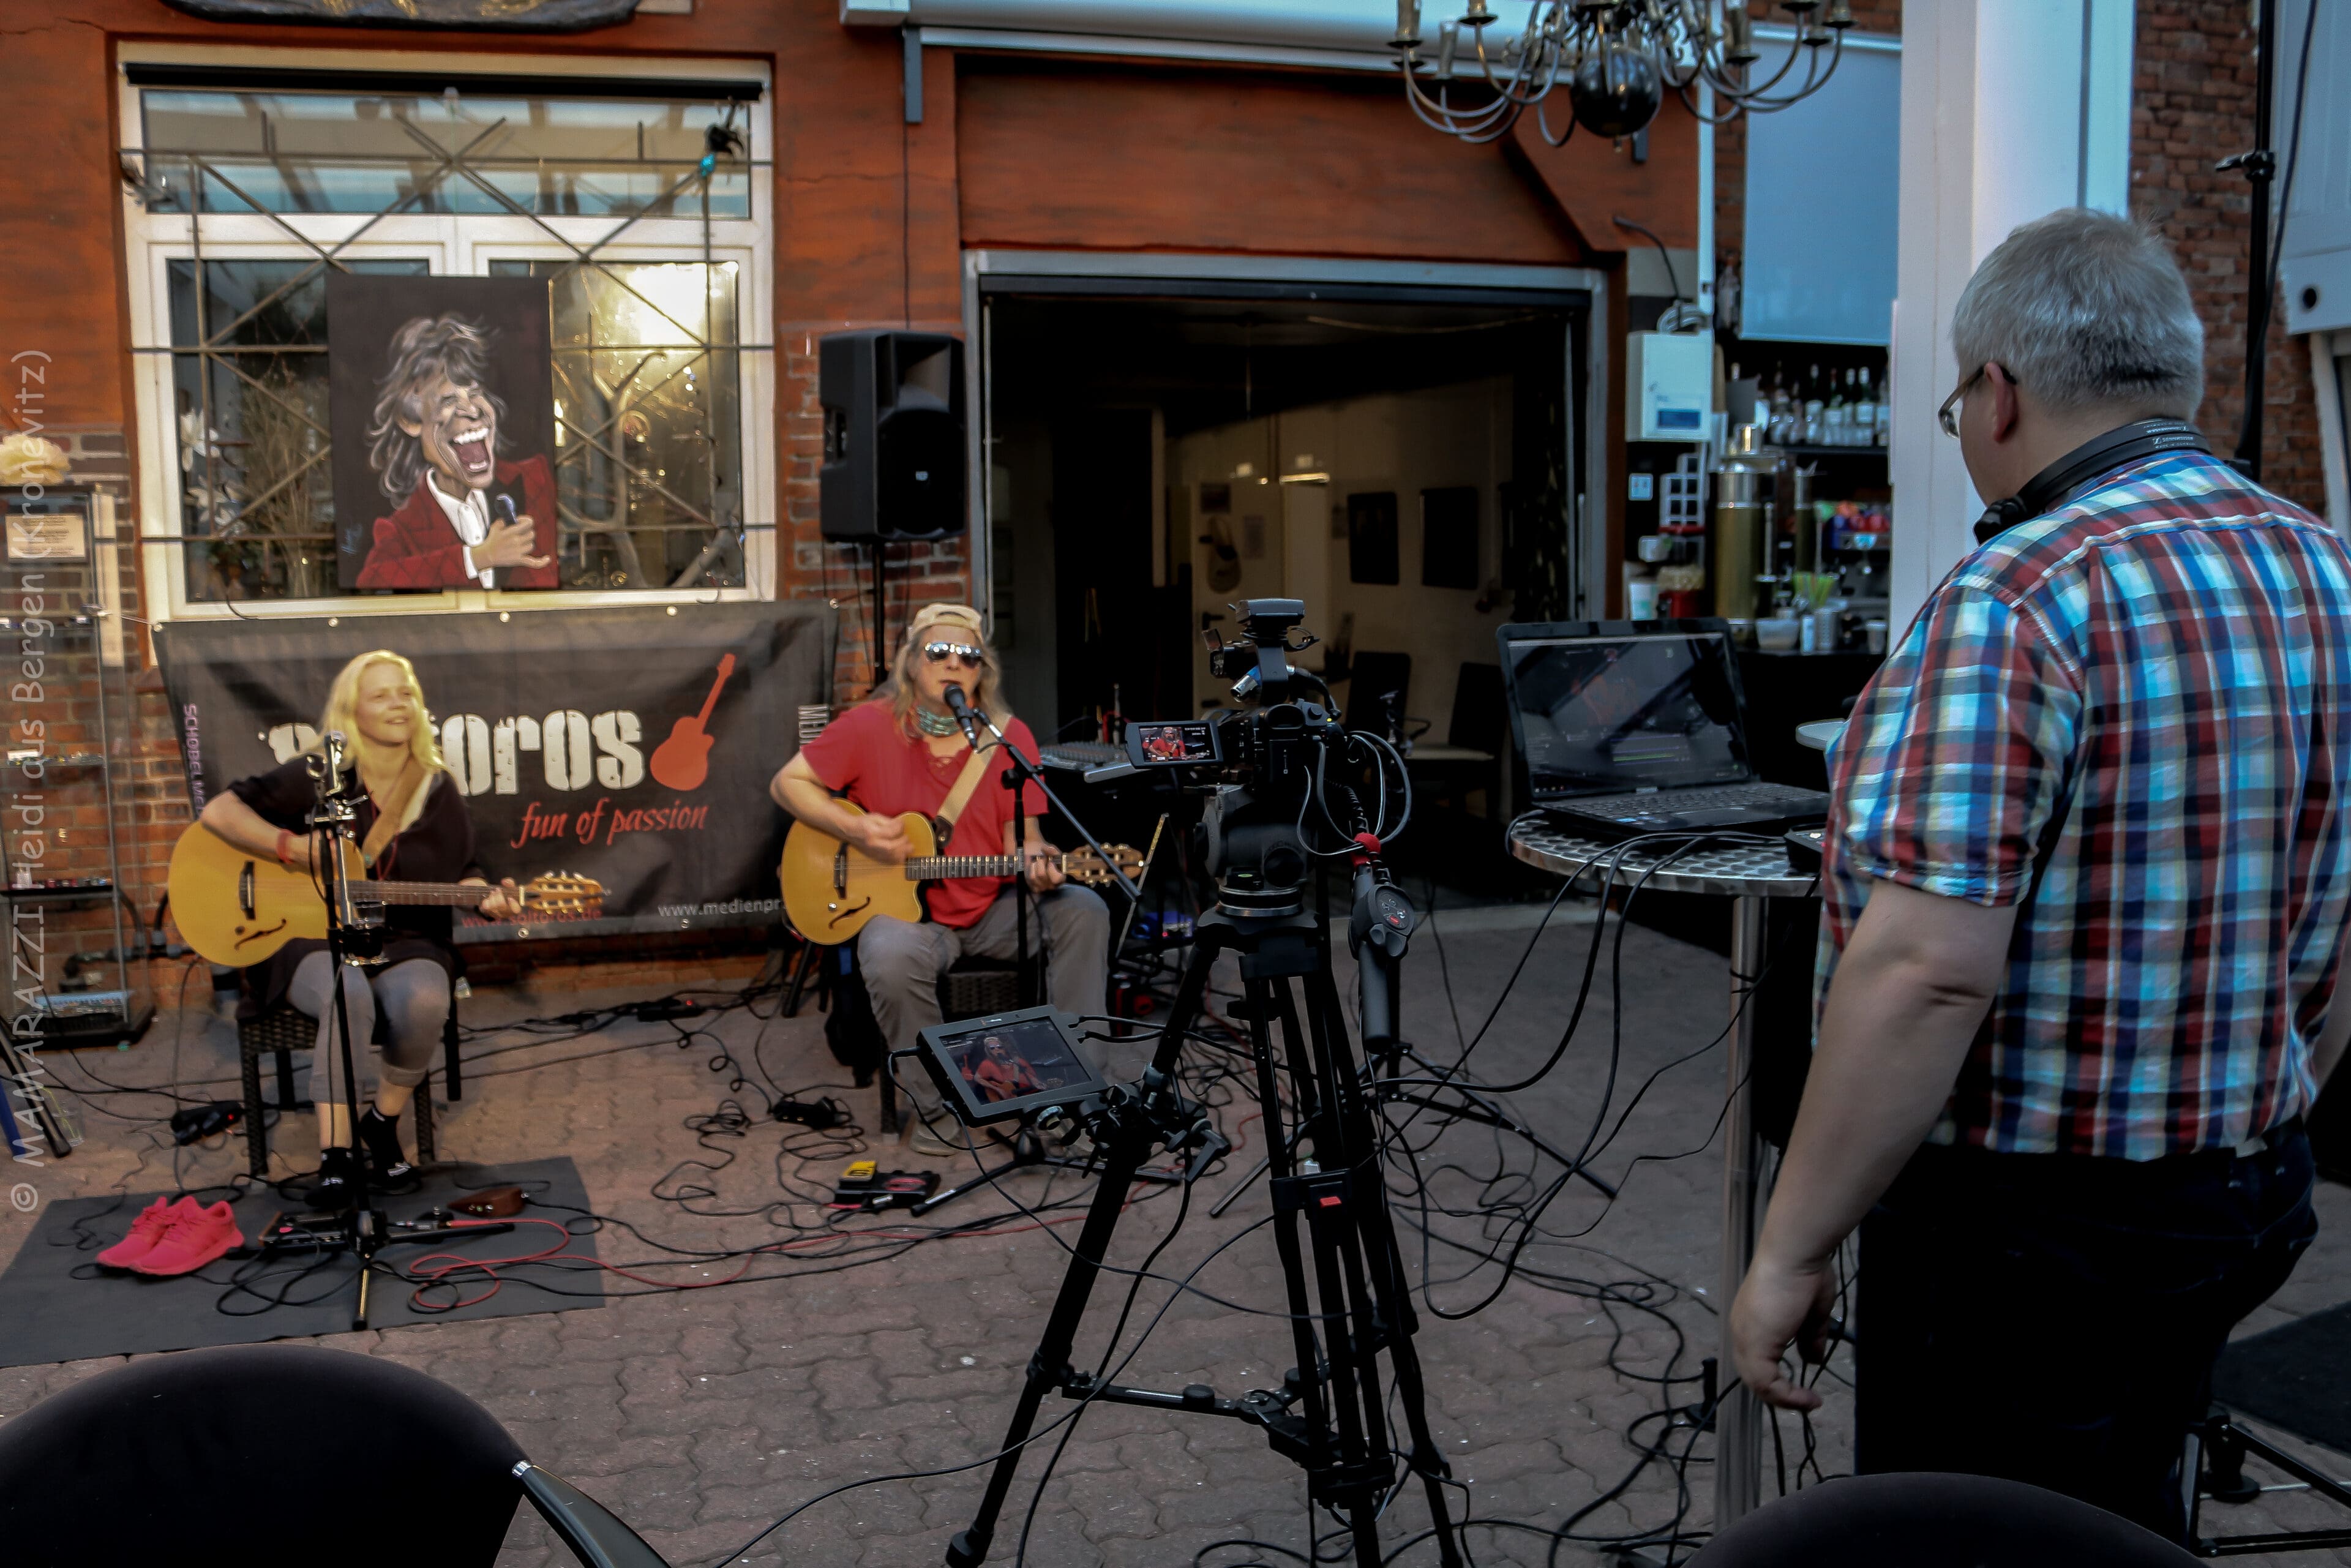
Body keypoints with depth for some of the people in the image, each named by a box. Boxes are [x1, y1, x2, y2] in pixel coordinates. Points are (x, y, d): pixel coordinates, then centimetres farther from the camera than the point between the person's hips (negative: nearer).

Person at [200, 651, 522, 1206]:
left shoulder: (438, 791, 6)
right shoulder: (315, 778, -1)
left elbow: (461, 872, 11)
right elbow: (218, 811, -5)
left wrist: (487, 897, -11)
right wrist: (295, 848, -16)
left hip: (403, 945, 2)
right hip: (311, 939, -2)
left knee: (425, 1000, -33)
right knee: (349, 997, -38)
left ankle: (384, 1120, -4)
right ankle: (335, 1155, -28)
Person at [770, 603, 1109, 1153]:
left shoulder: (1011, 737, 0)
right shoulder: (869, 726, -4)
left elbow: (1022, 832, 0)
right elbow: (787, 784, 3)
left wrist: (1036, 861, -25)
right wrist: (853, 828, -12)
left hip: (991, 909, 3)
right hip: (902, 908, -2)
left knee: (1082, 911, -21)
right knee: (893, 959, -36)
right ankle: (932, 1104, -11)